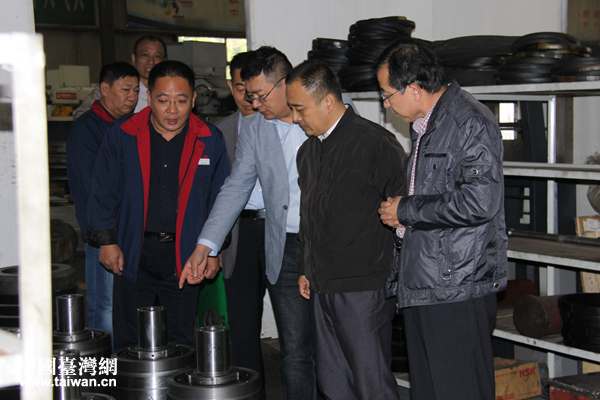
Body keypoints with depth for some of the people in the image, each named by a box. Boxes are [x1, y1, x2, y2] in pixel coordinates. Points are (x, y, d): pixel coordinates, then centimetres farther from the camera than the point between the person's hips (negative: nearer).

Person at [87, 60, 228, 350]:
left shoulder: (210, 140, -1)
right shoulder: (123, 134, -2)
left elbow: (220, 198, 8)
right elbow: (104, 192, 6)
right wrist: (107, 241, 1)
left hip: (184, 255, 0)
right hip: (132, 254, 0)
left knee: (182, 342, 8)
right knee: (128, 342, 5)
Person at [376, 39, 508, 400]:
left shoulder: (471, 124, -13)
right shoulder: (424, 125, 18)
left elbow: (479, 202, -24)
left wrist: (406, 210, -14)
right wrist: (401, 215, 16)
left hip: (459, 290, -10)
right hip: (422, 286, 10)